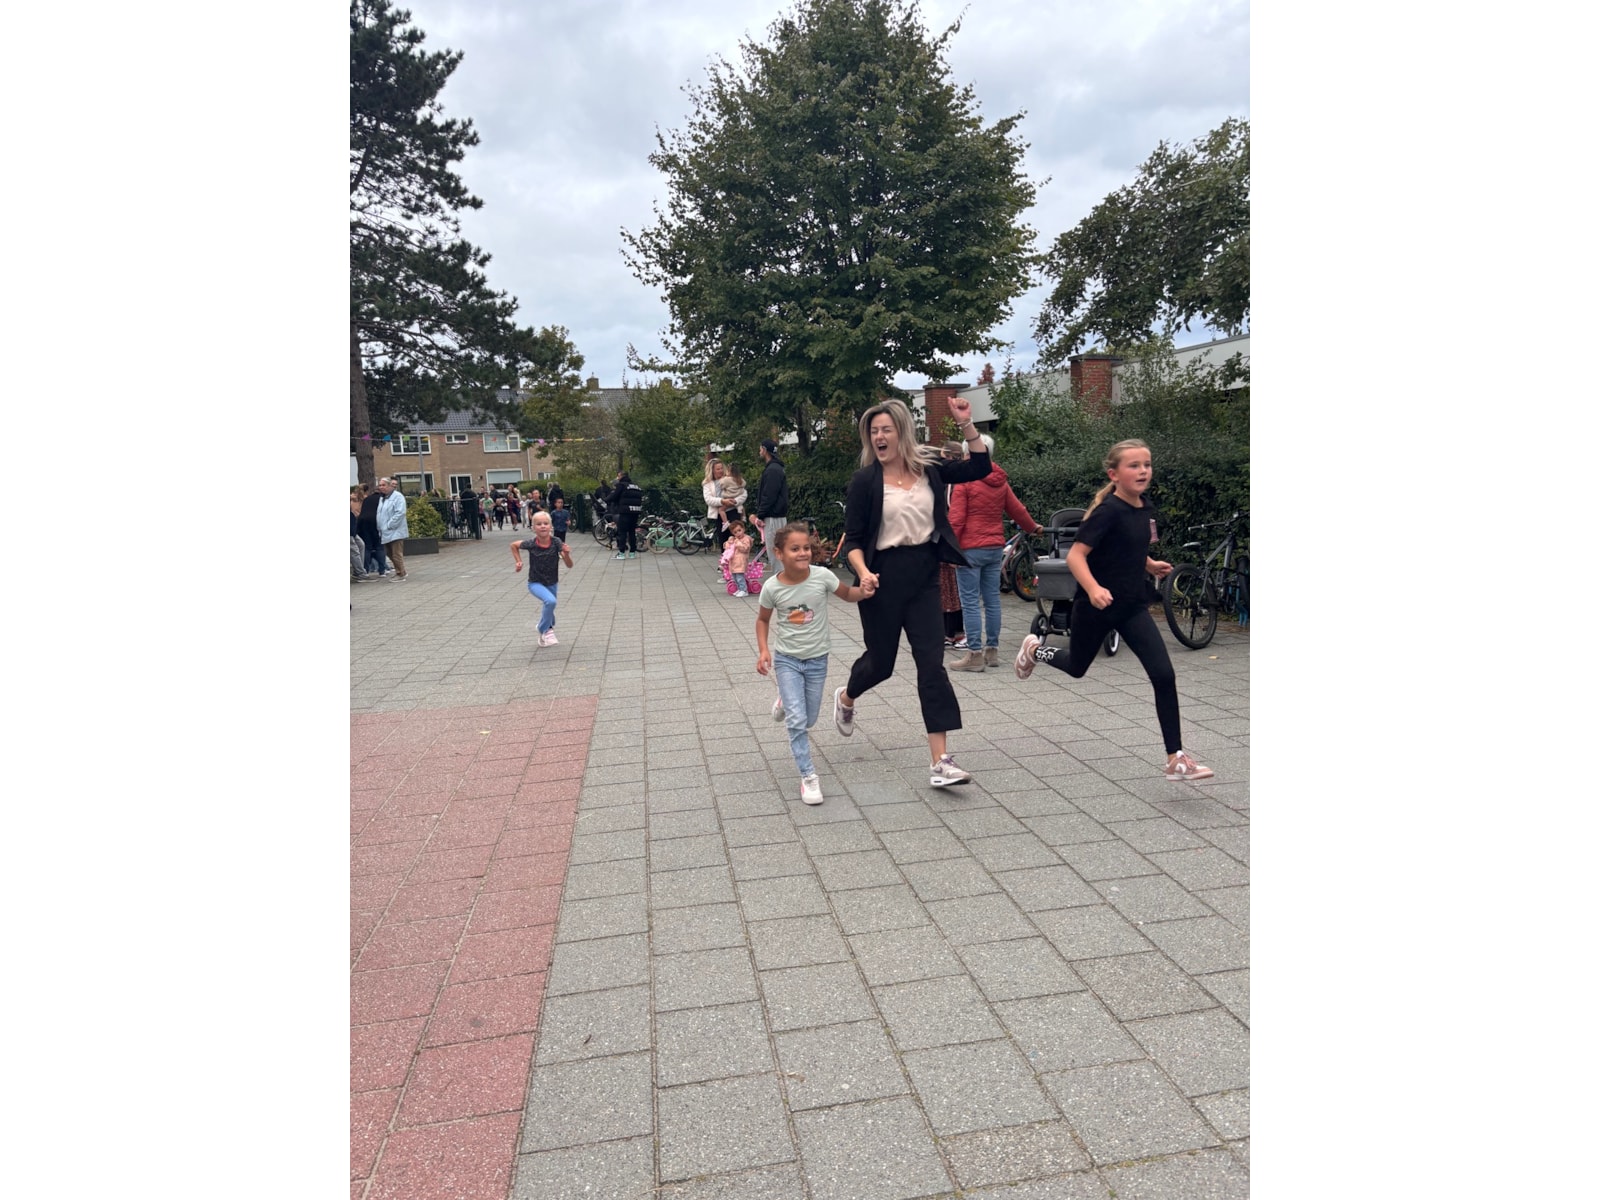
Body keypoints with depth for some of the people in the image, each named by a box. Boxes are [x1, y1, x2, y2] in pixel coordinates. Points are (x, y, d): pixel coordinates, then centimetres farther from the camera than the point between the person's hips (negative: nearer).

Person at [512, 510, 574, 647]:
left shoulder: (556, 542, -18)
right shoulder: (531, 543, -18)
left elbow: (569, 565, -18)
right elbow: (514, 545, 3)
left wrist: (566, 553, -36)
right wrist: (519, 562, -4)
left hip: (552, 583, 3)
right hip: (535, 583, -3)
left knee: (548, 609, 18)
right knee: (550, 601, -30)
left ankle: (545, 631, 51)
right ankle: (545, 630, -7)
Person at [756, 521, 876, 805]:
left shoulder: (822, 576, -17)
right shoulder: (772, 587, -15)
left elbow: (847, 594, 0)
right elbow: (763, 619, 2)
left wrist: (862, 592, -22)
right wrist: (763, 650, -11)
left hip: (817, 659, 2)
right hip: (786, 659, -1)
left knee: (809, 720, 15)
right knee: (797, 721, -11)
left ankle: (787, 700, 48)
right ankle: (808, 776, 2)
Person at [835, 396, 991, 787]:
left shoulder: (929, 467, 3)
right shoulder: (865, 480, -6)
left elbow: (979, 468, 6)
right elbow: (853, 539, -6)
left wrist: (966, 425, -5)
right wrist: (863, 573, -23)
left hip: (925, 575, 3)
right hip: (885, 577, -3)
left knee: (932, 663, -3)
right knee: (881, 661, 11)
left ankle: (940, 761, -1)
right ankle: (846, 698, 47)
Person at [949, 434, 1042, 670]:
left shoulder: (964, 481, -9)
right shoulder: (1001, 481, 9)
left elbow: (956, 519, -13)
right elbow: (1017, 510, 18)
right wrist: (1034, 527, 35)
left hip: (970, 549, -6)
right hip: (995, 548, 7)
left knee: (970, 603, -3)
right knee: (992, 600, 12)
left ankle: (975, 655, -3)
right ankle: (992, 651, 18)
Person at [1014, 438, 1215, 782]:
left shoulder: (1146, 507, 3)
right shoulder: (1108, 510, -20)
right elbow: (1075, 555, -27)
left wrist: (1151, 565, 5)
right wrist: (1093, 589, -41)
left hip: (1133, 606, 6)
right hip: (1095, 607, -5)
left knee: (1164, 675, -7)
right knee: (1077, 667, 18)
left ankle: (1176, 758, 0)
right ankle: (1034, 649, 51)